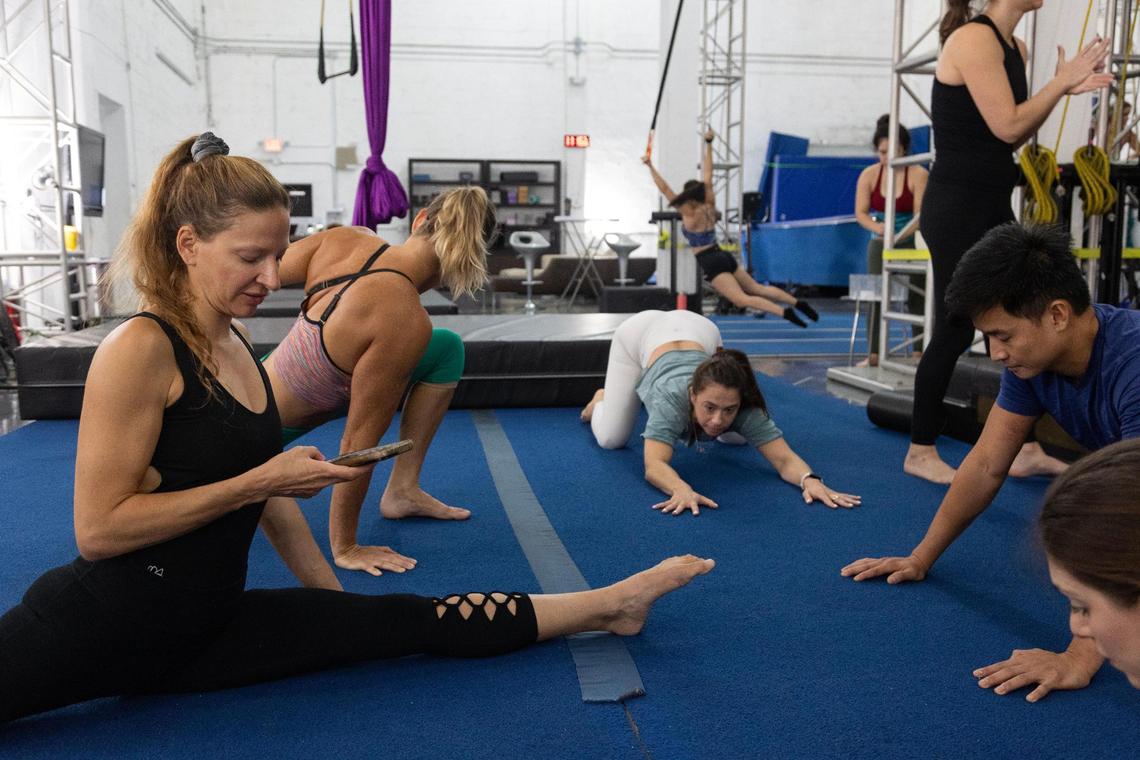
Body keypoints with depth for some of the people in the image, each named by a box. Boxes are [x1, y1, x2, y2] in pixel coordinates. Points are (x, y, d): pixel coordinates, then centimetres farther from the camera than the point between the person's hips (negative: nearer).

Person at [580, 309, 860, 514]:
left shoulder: (743, 407, -38)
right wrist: (683, 490, -77)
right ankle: (601, 400, 30)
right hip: (641, 333, -2)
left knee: (737, 438, 3)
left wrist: (810, 479, -64)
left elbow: (785, 459, -44)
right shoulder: (672, 399, -46)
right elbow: (654, 466, -57)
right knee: (611, 438, -5)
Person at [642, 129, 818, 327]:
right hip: (723, 257, 8)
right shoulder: (709, 206, 5)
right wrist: (708, 144, 15)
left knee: (741, 300, -14)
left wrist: (650, 166, -14)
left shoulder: (691, 215, -12)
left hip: (712, 264, -8)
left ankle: (784, 312, -28)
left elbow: (664, 189, -14)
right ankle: (798, 303, 6)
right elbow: (707, 176, 11)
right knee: (757, 288, 14)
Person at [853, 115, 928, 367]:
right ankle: (873, 354, 1)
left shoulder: (918, 174, -12)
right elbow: (860, 213, -8)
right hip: (879, 244, 3)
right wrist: (877, 227, -29)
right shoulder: (869, 174, -4)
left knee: (916, 297, -1)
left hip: (911, 244, -2)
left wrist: (901, 235, -35)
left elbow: (920, 215, -18)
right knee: (875, 296, -2)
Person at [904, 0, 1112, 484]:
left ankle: (1024, 451, 20)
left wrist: (1064, 89, 8)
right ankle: (920, 453, 12)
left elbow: (1013, 136, 16)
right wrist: (1062, 82, -5)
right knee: (955, 331, -2)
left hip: (994, 206, 9)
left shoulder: (1014, 46, 14)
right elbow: (1007, 126, -17)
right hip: (957, 207, -9)